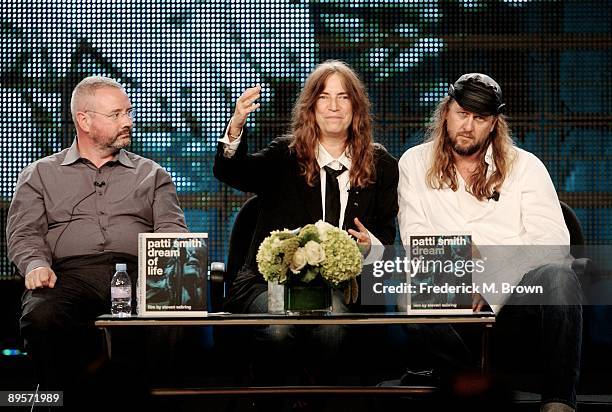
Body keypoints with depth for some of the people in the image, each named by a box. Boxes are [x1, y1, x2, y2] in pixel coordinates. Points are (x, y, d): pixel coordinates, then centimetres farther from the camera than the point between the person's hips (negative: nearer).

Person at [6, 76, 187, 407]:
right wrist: (36, 264, -11)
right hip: (70, 273, 0)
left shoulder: (152, 175, 27)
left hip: (136, 272, 1)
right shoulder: (41, 174, 24)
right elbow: (24, 232, 13)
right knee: (41, 316, -38)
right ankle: (64, 400, -22)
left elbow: (172, 230, 14)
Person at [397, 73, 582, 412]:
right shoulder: (415, 164, 17)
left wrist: (491, 287, -15)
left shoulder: (524, 166, 13)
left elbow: (553, 242, 0)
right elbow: (415, 239, 6)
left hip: (513, 298, 0)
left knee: (558, 276, -34)